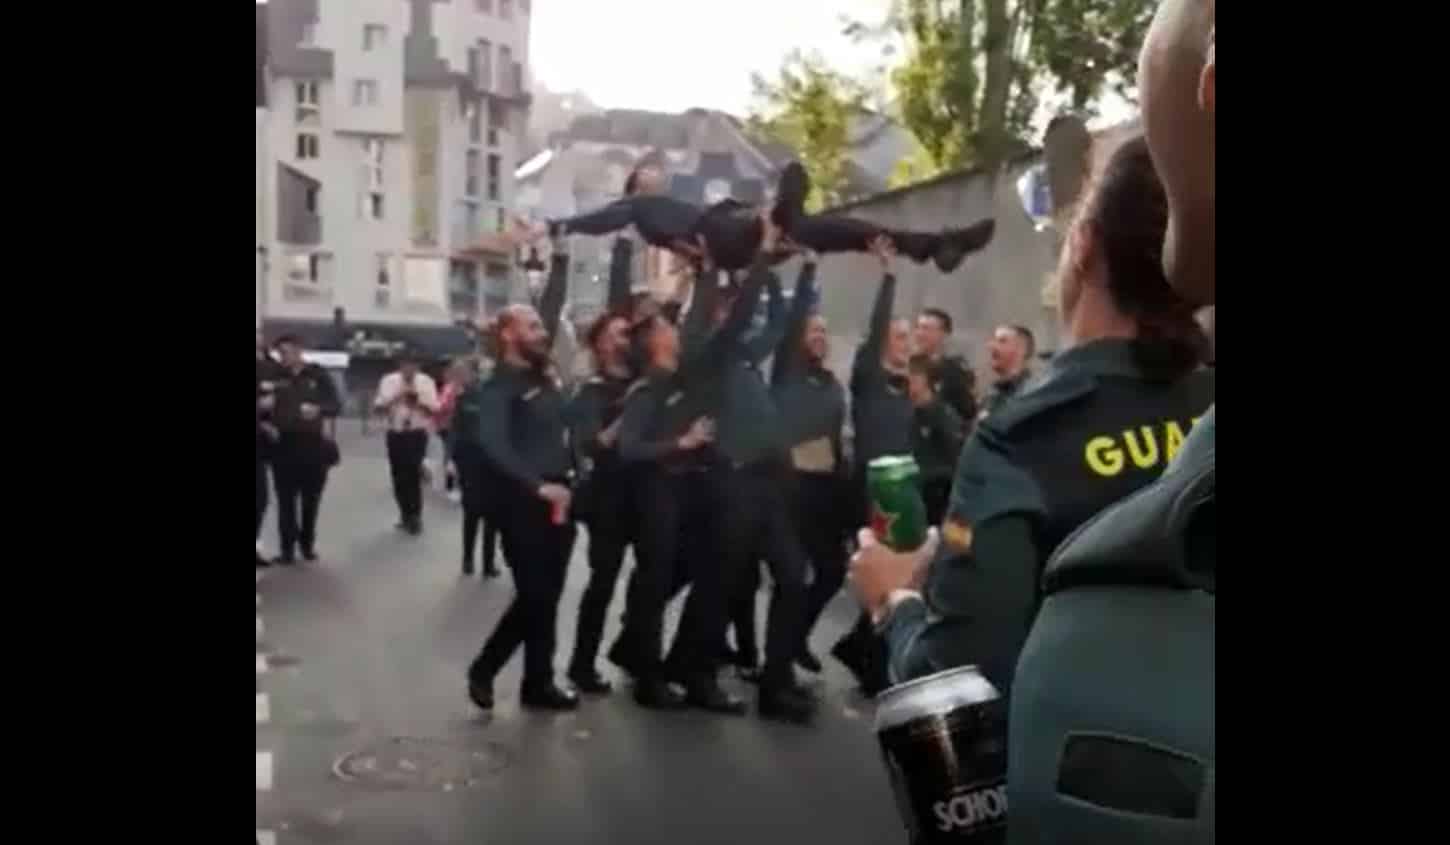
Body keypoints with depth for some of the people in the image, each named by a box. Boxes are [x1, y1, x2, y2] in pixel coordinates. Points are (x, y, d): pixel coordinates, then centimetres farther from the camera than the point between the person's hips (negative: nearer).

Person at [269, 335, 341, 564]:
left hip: (313, 444, 0)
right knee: (286, 499, 0)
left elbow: (336, 405, -2)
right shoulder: (276, 376, 4)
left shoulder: (318, 375, 1)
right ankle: (288, 548, 4)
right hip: (285, 443, 0)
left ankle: (308, 544, 21)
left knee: (311, 499, 8)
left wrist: (319, 409, -21)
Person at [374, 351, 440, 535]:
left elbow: (435, 409, -3)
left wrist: (419, 400, -18)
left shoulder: (426, 381, 0)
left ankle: (415, 516, 4)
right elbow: (378, 407, -3)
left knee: (413, 474, -9)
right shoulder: (389, 381, 2)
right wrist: (395, 398, -17)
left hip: (417, 434, -2)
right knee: (399, 476, 7)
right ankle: (405, 515, 23)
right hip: (395, 434, 2)